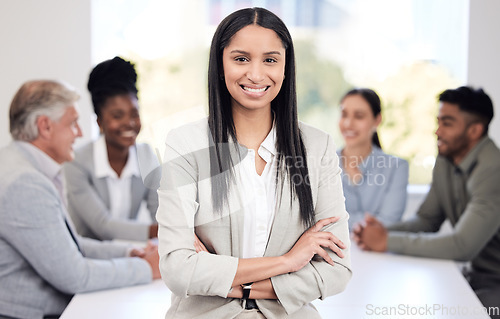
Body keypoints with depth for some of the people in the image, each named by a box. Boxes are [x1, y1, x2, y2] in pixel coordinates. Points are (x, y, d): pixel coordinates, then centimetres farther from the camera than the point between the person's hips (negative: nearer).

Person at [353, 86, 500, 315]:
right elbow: (426, 219, 11)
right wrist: (383, 231, -11)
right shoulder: (445, 162, 5)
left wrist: (388, 241, -23)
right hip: (475, 275, 8)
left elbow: (462, 245, -30)